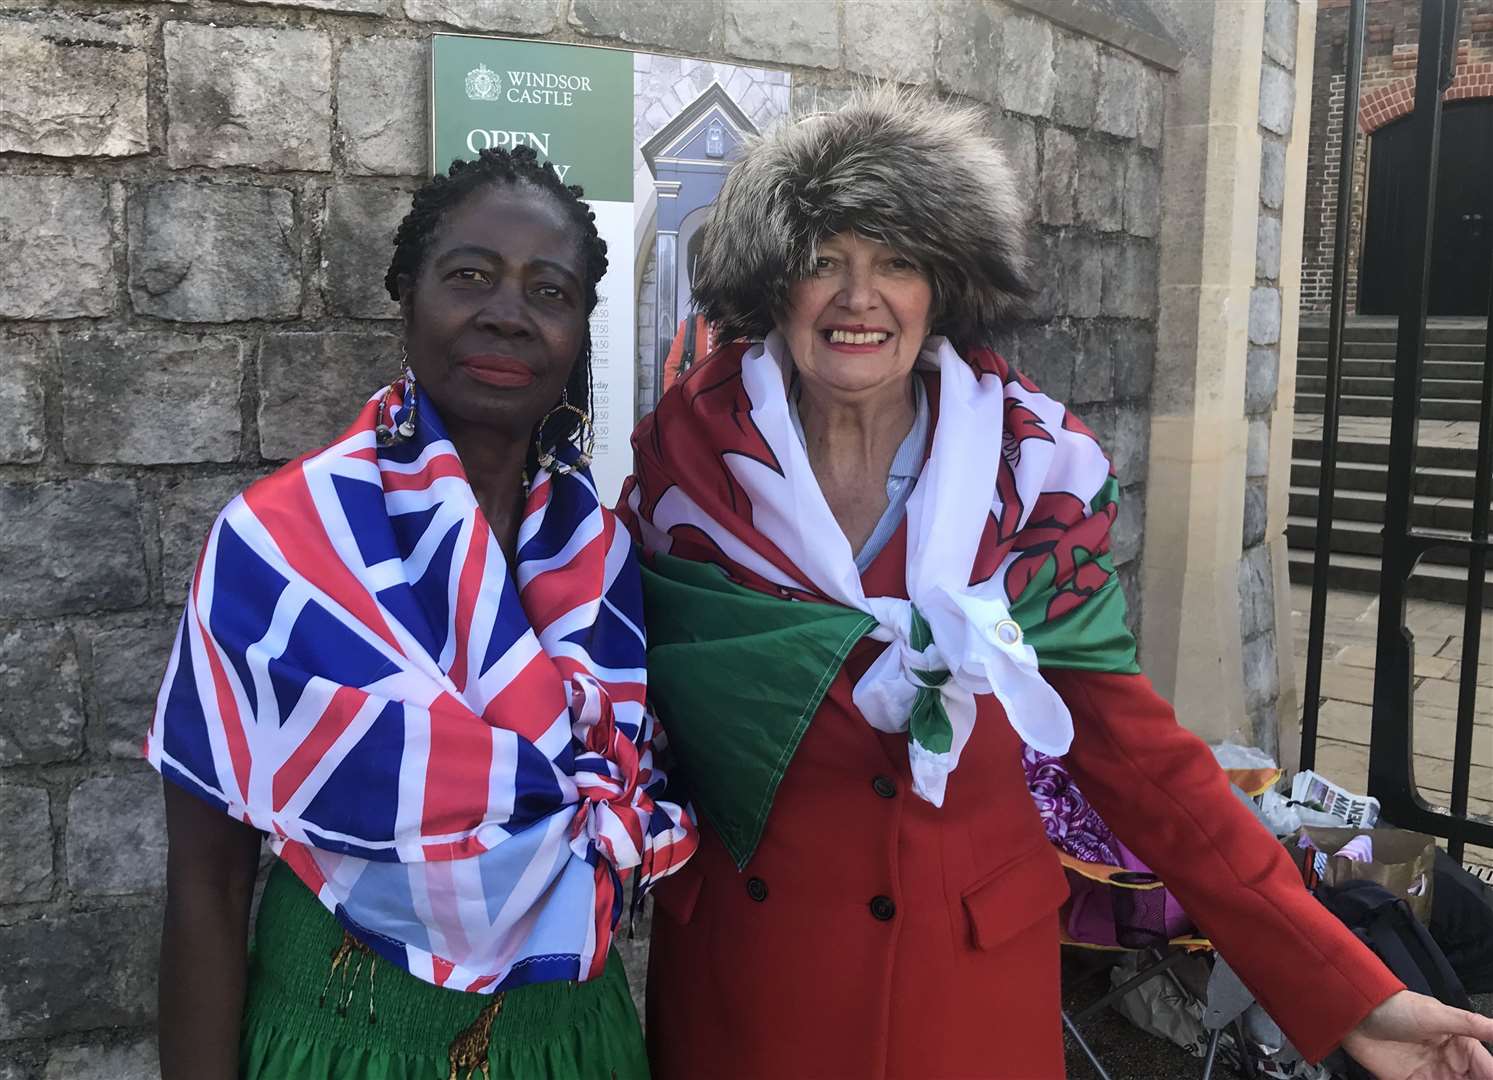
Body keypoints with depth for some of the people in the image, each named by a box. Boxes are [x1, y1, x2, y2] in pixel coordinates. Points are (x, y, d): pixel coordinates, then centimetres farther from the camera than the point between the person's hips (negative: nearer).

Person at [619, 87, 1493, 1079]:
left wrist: (1350, 991, -10)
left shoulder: (1033, 470, -10)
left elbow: (1134, 745, -7)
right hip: (741, 949, 0)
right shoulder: (688, 455, -10)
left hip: (972, 965, 1)